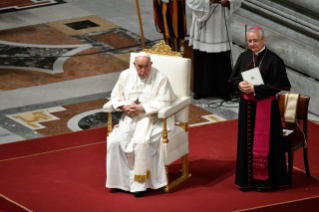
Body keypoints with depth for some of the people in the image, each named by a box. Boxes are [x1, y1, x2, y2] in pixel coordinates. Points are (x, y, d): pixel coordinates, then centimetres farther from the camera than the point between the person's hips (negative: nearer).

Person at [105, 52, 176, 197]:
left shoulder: (160, 79, -7)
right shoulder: (126, 76, 7)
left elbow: (163, 103, -13)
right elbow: (115, 96, 12)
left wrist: (141, 108, -20)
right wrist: (124, 106, -10)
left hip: (151, 118, -5)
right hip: (129, 118, 5)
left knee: (141, 142, -32)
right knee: (115, 141, -21)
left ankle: (139, 183, -21)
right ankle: (121, 180, -11)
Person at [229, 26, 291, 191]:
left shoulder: (273, 61, -10)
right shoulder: (244, 57, 5)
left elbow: (276, 86, -14)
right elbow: (234, 78, 9)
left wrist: (254, 89, -20)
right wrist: (240, 84, -13)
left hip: (265, 107, -5)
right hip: (247, 105, 5)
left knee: (263, 142, -1)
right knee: (247, 140, 9)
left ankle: (263, 178, 7)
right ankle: (248, 177, 17)